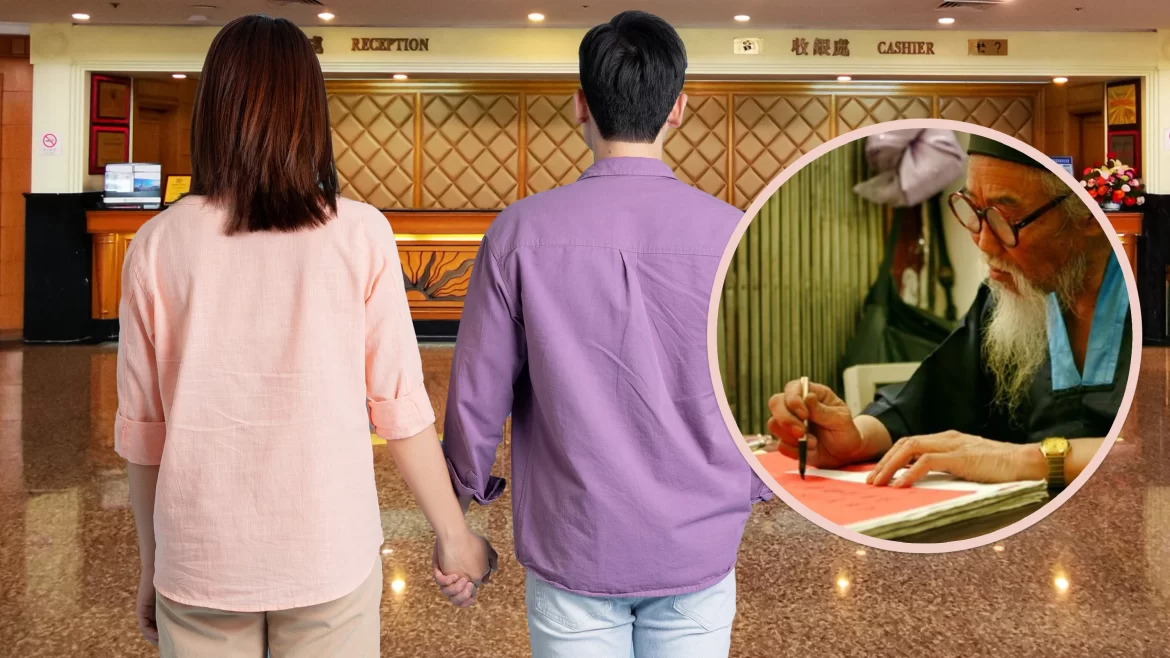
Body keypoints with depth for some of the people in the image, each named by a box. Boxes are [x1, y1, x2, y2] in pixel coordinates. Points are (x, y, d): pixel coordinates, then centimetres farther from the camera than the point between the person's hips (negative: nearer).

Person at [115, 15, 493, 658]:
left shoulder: (157, 244, -4)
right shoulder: (359, 233, -8)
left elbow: (141, 430, 0)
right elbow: (400, 408, -7)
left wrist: (151, 568, 13)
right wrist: (453, 533, 6)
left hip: (200, 562, 1)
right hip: (329, 556, -1)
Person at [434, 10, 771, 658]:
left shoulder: (520, 233, -13)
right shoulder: (733, 235, -11)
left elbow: (477, 396, -7)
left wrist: (465, 491, 12)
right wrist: (754, 483, 17)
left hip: (572, 552, -1)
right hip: (698, 554, 1)